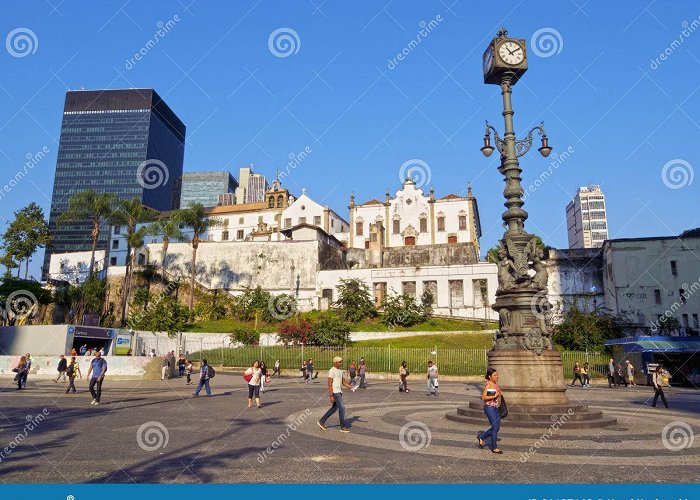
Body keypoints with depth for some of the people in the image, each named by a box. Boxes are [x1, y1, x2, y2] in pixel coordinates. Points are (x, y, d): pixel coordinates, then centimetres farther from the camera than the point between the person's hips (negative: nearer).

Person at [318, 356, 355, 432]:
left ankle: (321, 421, 25)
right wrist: (331, 396, -21)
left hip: (339, 392, 10)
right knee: (342, 408, -7)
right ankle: (343, 427, 2)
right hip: (334, 392, -10)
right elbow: (329, 384, -17)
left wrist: (351, 387, 4)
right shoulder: (331, 371, -15)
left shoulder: (340, 371, 14)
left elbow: (343, 382, 18)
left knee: (334, 408, 15)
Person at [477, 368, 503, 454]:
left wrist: (500, 394, 5)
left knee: (497, 428, 10)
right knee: (495, 427, -5)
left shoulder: (496, 384, 10)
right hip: (489, 408, -8)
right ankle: (494, 447, 9)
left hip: (496, 408, 8)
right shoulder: (488, 385, -14)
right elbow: (483, 397, -18)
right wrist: (494, 396, -21)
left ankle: (481, 437, 26)